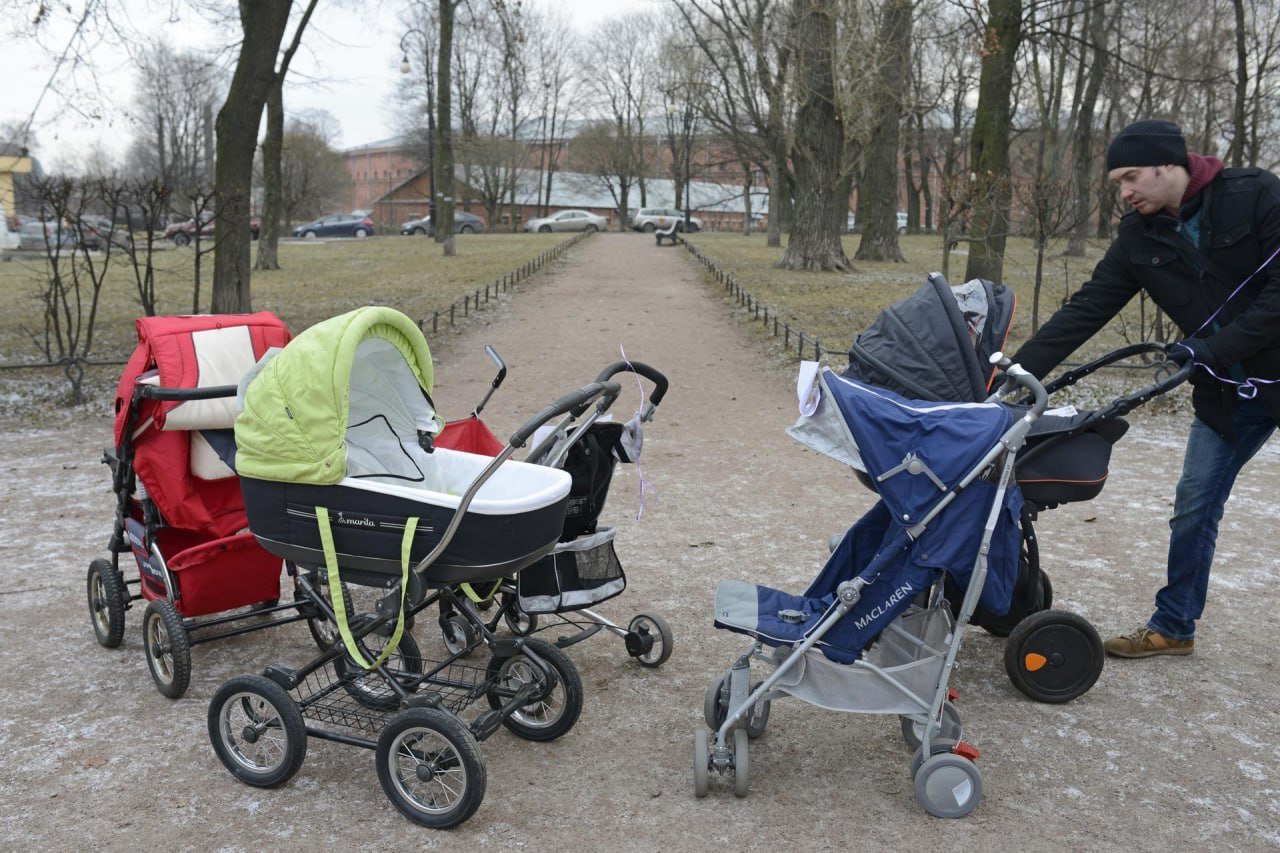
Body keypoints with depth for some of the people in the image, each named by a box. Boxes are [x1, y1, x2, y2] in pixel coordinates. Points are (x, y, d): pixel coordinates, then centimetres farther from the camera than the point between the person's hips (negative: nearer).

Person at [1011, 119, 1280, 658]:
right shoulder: (1140, 238, -1)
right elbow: (1085, 311, -6)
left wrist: (1218, 347, -25)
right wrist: (1016, 371, -14)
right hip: (1228, 391, 5)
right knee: (1194, 506, 8)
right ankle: (1172, 626, 20)